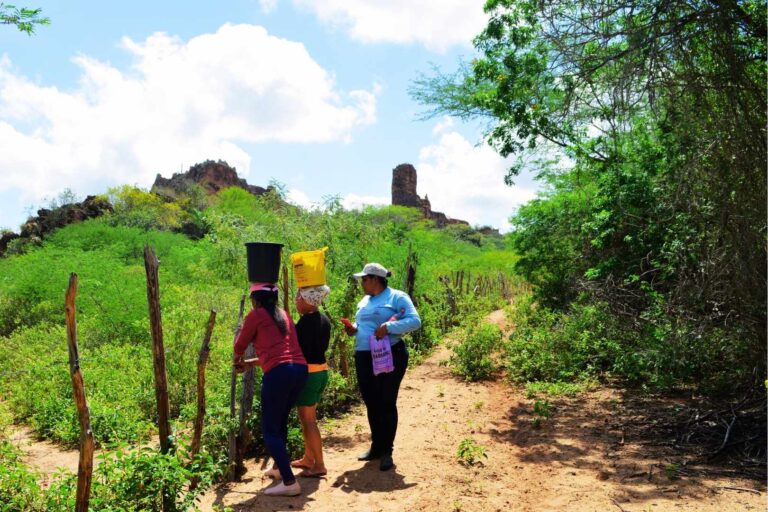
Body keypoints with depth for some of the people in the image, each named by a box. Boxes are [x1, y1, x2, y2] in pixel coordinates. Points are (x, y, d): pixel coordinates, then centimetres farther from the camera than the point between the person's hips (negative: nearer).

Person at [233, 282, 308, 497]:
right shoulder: (284, 315, 23)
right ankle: (281, 469, 37)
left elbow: (240, 346, 15)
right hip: (299, 369, 8)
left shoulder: (256, 315, 5)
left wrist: (238, 360, 38)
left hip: (278, 373, -7)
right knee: (280, 422, 25)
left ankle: (290, 482, -5)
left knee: (270, 430, 0)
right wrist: (249, 363, 39)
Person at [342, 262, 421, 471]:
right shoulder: (365, 301, 17)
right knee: (371, 404, 11)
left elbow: (415, 321, -15)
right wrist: (353, 328, 1)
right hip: (364, 358, 7)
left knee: (387, 403, -1)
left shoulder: (397, 297, -7)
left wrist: (389, 327, -25)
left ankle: (387, 451, 10)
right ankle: (376, 446, 25)